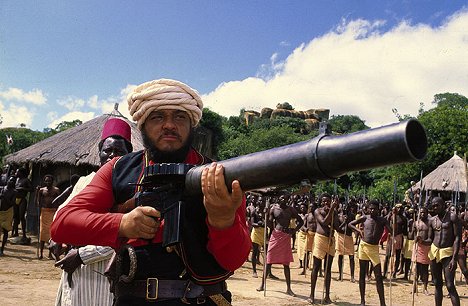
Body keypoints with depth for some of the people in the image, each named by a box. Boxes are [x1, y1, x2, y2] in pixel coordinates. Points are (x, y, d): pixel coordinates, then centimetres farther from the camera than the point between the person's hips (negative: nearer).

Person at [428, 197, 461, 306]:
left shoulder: (452, 216, -6)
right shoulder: (432, 220, 9)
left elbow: (457, 238, -11)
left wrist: (454, 258, -19)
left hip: (447, 252, -5)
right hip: (434, 252, 6)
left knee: (450, 286, -12)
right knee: (437, 284, 12)